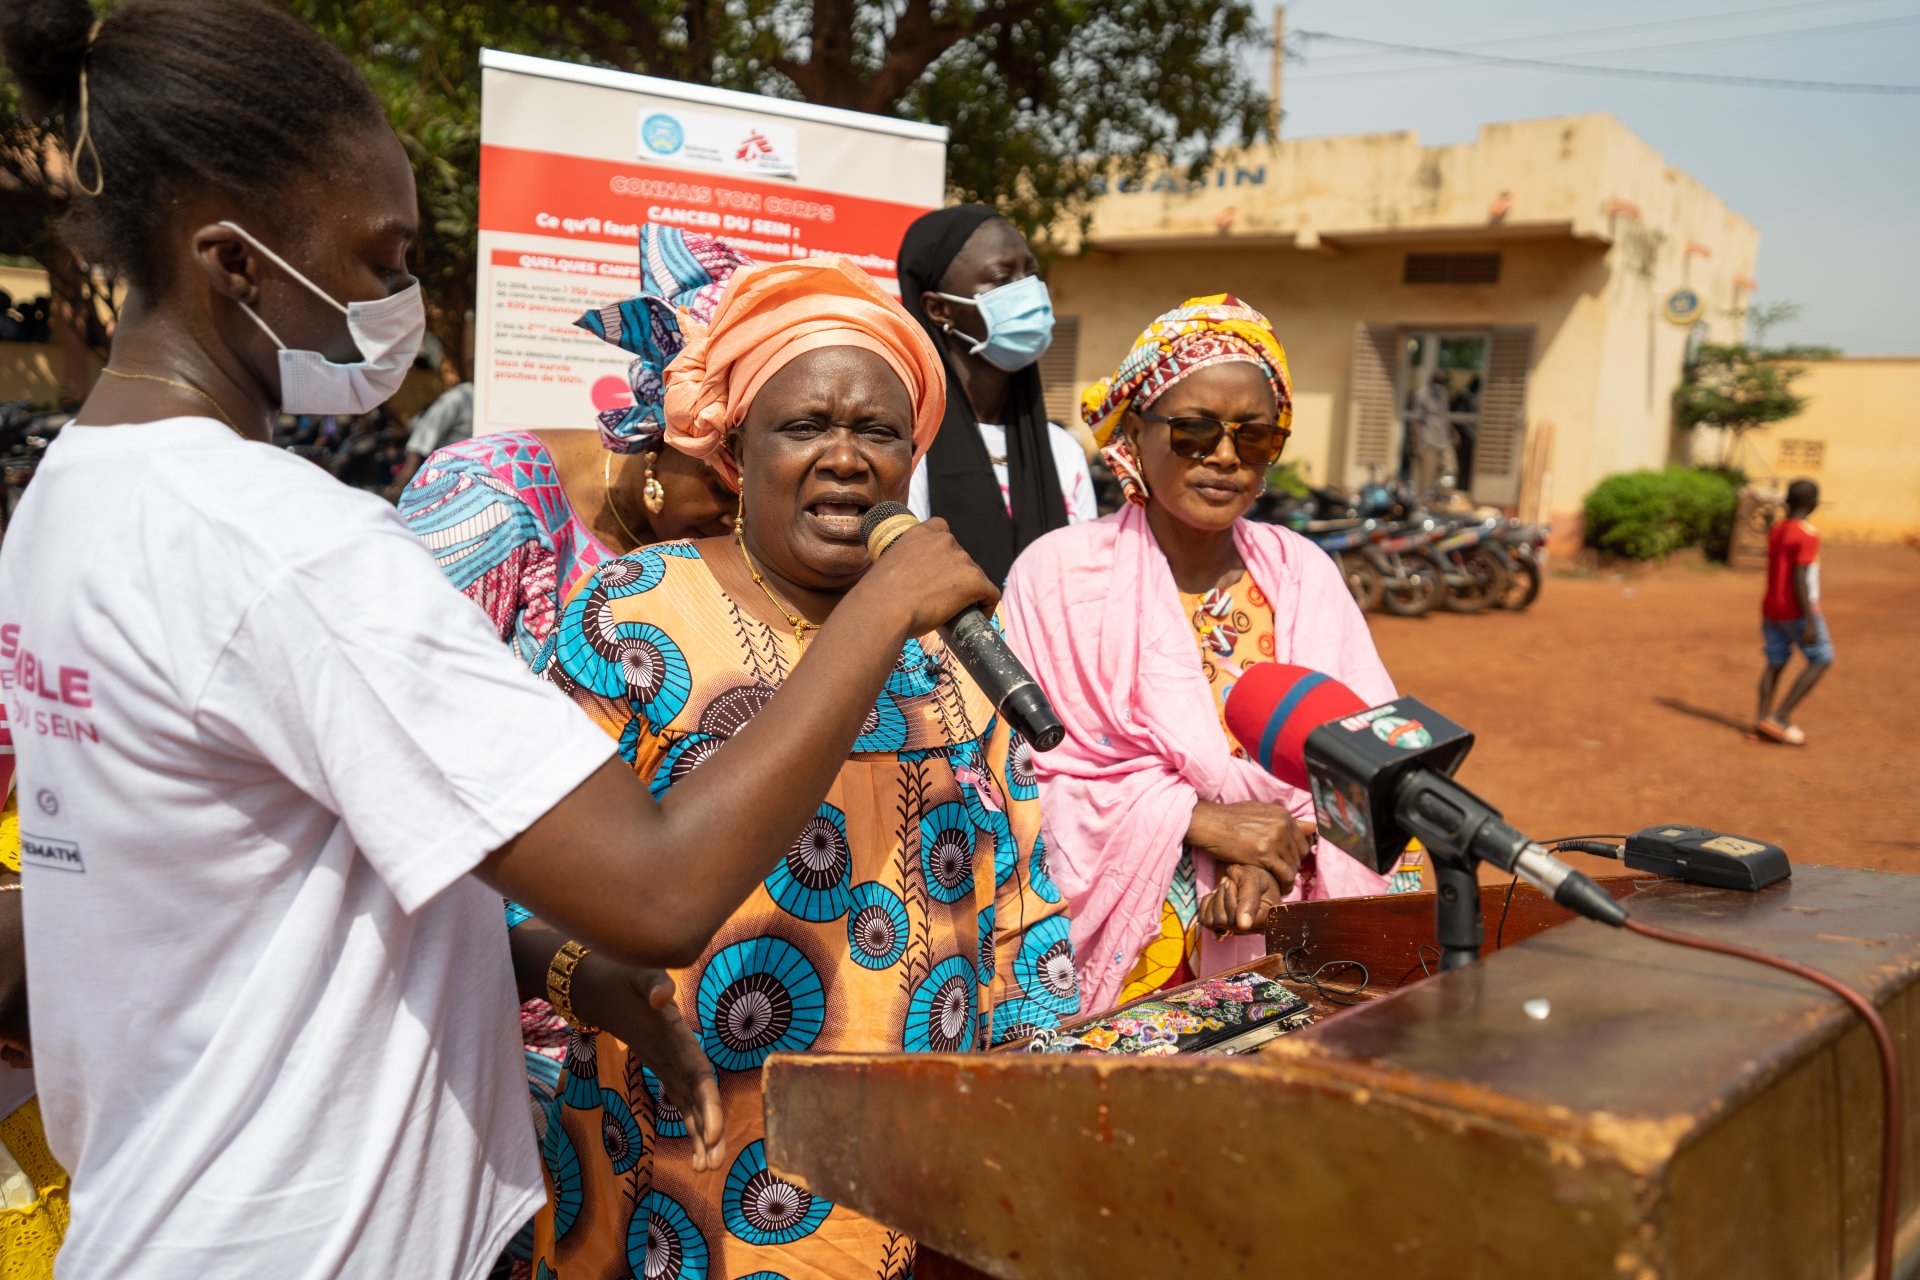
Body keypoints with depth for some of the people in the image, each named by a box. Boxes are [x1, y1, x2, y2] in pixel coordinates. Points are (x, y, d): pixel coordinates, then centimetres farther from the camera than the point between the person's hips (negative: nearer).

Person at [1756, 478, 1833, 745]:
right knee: (1822, 660, 2)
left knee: (1776, 663, 11)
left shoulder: (1775, 531, 8)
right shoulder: (1807, 535, -16)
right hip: (1798, 611, -7)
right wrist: (1810, 621, -22)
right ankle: (1780, 717, -5)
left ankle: (1763, 719, 4)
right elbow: (1799, 578, -22)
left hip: (1771, 609, 7)